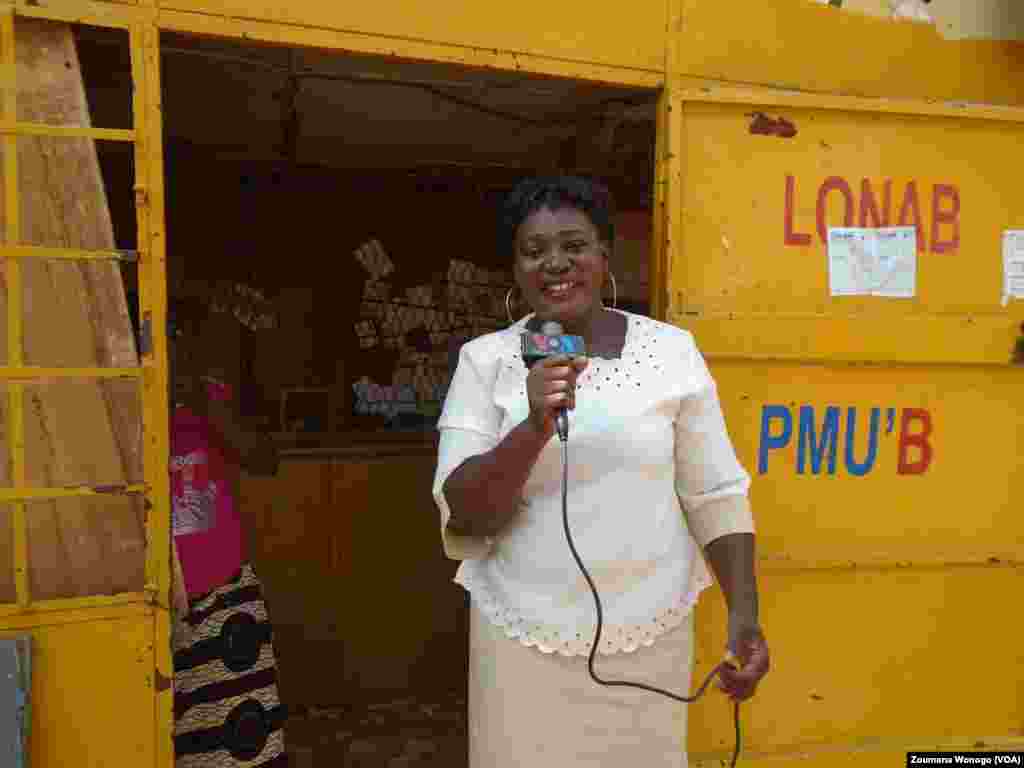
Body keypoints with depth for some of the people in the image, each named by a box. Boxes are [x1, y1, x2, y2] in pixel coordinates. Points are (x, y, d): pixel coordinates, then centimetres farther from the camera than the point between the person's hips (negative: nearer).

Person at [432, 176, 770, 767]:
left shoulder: (672, 349, -4)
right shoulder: (486, 359, -5)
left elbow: (717, 496, 1)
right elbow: (462, 516, -11)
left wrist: (745, 614, -6)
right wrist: (536, 427, -25)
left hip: (650, 634, 1)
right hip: (523, 637, 0)